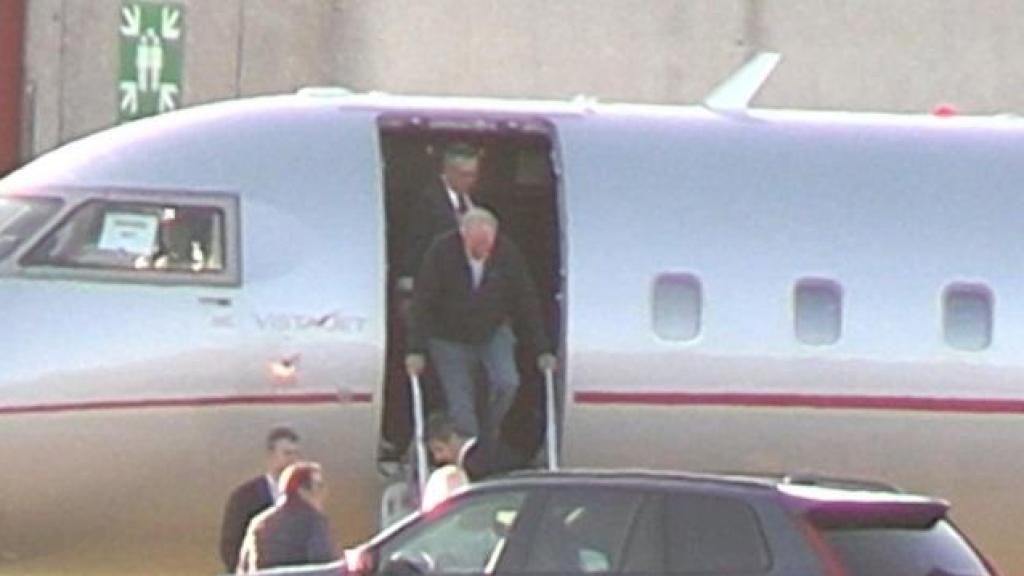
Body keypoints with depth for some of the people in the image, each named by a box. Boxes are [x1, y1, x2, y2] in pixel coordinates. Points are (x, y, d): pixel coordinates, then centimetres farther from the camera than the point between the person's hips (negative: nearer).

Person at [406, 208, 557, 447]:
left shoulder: (507, 253, -16)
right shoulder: (441, 252, -22)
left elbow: (526, 302, -10)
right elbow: (422, 303, -21)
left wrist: (542, 350, -10)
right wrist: (416, 350, -26)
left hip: (493, 333, 2)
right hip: (449, 338, -2)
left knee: (506, 383, -18)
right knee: (460, 405, -6)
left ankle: (489, 434, 7)